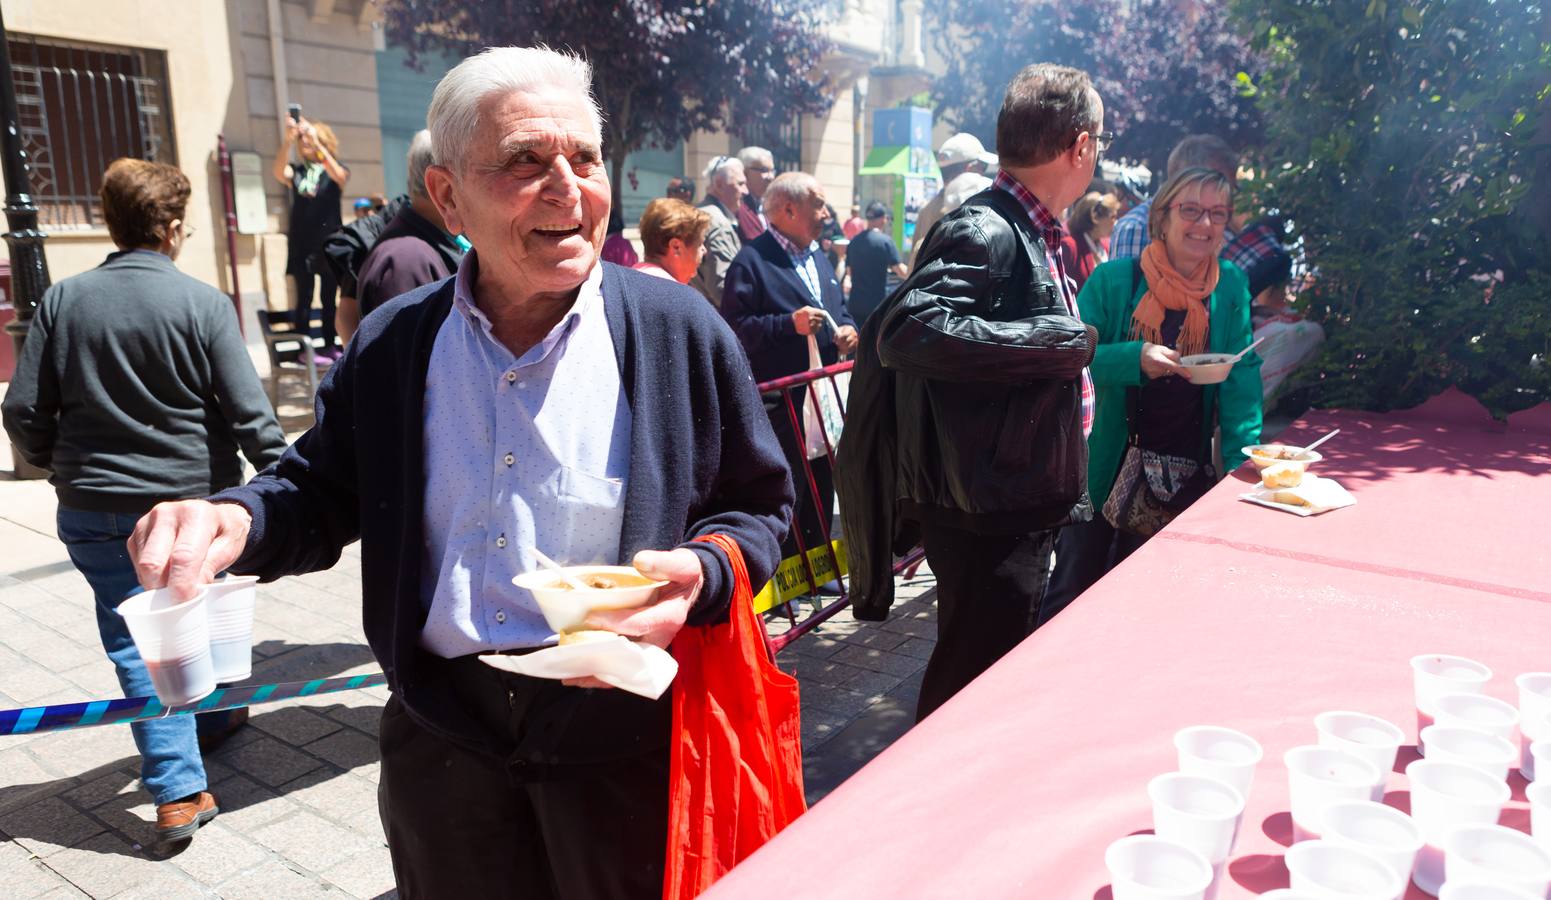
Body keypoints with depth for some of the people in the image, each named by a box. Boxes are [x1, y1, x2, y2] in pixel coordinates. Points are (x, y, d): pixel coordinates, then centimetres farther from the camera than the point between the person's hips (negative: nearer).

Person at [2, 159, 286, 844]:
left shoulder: (62, 301, -3)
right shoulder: (203, 303, -11)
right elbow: (248, 412, -13)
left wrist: (60, 468, 18)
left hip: (96, 511, 1)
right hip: (194, 500, -1)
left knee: (138, 644, 6)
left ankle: (178, 791, 5)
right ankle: (214, 717, 44)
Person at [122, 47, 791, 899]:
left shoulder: (679, 328, -9)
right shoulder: (390, 344, -1)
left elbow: (757, 507, -3)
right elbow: (323, 489, 10)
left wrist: (697, 574, -24)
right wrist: (237, 518, -12)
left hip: (618, 738, -2)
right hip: (442, 735, 3)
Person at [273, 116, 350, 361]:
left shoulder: (335, 168, 5)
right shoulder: (296, 171, 9)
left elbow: (339, 176, -19)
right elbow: (279, 173, -14)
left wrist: (316, 143, -27)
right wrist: (288, 140, -26)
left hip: (329, 241, -1)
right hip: (301, 242, 1)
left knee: (328, 299, 5)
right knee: (304, 298, -2)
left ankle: (330, 346, 12)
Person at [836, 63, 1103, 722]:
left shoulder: (1031, 234, 13)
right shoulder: (984, 232, -18)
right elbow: (906, 330, -34)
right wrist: (1059, 340, -27)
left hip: (1023, 508, 10)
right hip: (986, 517, -10)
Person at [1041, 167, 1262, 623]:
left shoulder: (1232, 286, 3)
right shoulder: (1113, 279, -6)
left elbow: (1241, 379, -1)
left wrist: (1241, 462, -12)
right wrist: (1135, 358, -26)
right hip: (1106, 466, -2)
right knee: (1073, 590, 6)